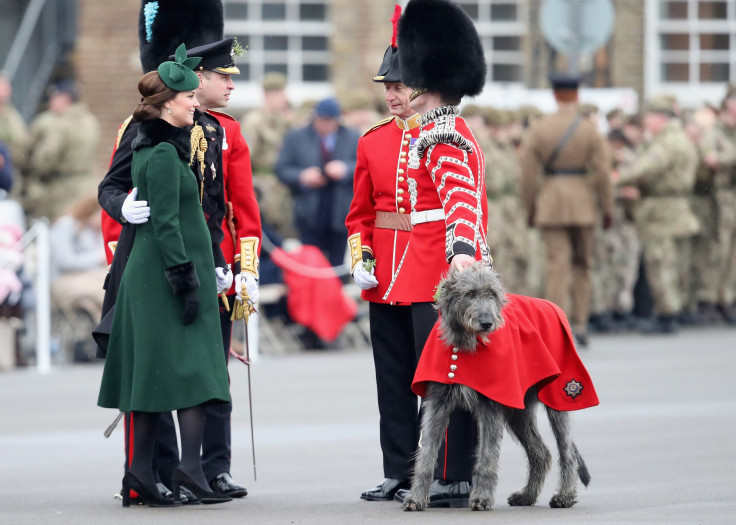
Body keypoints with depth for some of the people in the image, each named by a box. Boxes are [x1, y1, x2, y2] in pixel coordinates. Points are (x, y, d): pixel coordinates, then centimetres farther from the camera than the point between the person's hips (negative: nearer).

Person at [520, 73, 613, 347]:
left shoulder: (538, 129, -2)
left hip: (550, 202, 0)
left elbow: (528, 172, -2)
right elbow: (602, 172, -5)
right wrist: (607, 209, 3)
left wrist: (530, 208, 7)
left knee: (556, 265, -1)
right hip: (582, 202, 0)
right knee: (582, 263, 14)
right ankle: (580, 323, 12)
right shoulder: (590, 130, -3)